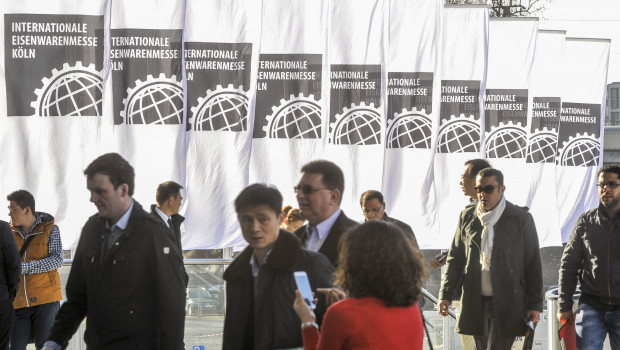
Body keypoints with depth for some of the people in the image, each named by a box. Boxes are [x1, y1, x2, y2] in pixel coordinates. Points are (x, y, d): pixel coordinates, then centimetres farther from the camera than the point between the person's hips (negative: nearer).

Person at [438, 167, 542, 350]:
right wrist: (445, 294, 4)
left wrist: (535, 304, -3)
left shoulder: (521, 219, -1)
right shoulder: (467, 217, 9)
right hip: (475, 304, 4)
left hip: (507, 304, -4)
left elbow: (533, 264, 0)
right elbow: (455, 258, 13)